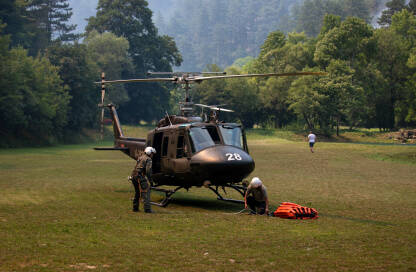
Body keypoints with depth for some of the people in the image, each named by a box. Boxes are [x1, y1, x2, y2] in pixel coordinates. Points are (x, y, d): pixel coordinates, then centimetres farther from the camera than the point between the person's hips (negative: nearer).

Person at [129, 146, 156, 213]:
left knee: (137, 193, 20)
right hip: (140, 177, -9)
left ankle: (135, 208, 25)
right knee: (145, 193, -8)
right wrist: (150, 180, -10)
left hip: (133, 177, 9)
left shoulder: (140, 158, 22)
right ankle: (147, 208, -15)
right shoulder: (148, 159, -5)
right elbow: (148, 170, -14)